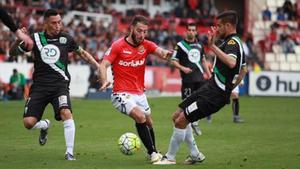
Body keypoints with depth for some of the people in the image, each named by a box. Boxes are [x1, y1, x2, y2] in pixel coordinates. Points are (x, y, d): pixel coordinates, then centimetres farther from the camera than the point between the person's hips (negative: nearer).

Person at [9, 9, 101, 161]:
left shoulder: (66, 39, 4)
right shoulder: (36, 38, 3)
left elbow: (82, 53, 21)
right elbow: (13, 51, 10)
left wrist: (98, 66, 11)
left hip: (60, 84, -1)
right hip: (39, 86, 1)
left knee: (66, 113, -28)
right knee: (28, 123, -9)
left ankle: (69, 152, -17)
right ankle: (45, 125, 28)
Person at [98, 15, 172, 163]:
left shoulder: (146, 45, 0)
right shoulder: (118, 46, -10)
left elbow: (160, 52, -17)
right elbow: (104, 65, -15)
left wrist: (165, 54, -42)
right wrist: (104, 81, -34)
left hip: (139, 93, 6)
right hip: (122, 94, -5)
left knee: (148, 123, 16)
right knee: (140, 116, -26)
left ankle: (153, 152, 40)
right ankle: (152, 152, -16)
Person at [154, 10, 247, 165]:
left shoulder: (232, 42, -16)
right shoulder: (234, 42, 16)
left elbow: (231, 63, -39)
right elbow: (243, 69, 29)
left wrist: (212, 46, -39)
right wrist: (229, 88, 29)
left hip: (214, 95, -10)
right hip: (209, 88, 10)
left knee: (181, 121, -10)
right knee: (177, 116, 12)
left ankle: (170, 158, 4)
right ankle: (195, 155, 18)